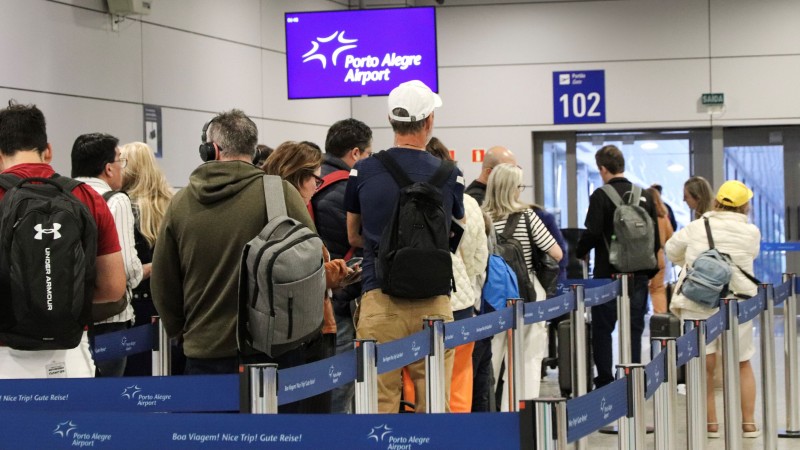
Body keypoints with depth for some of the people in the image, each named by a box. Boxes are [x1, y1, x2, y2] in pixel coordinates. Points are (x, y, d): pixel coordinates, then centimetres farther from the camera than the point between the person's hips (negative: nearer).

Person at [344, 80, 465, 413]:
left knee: (378, 405, 2)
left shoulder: (363, 171, 1)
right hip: (432, 302, 0)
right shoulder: (449, 176, 0)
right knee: (435, 405, 5)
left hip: (379, 300, 0)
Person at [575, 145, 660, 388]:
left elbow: (592, 233, -14)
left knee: (602, 327, 5)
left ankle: (605, 380, 3)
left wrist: (580, 252, 6)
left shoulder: (601, 196, -10)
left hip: (609, 273, -4)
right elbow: (656, 237, 9)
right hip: (638, 274, 4)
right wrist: (650, 270, 17)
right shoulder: (645, 196, 6)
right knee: (634, 328, 8)